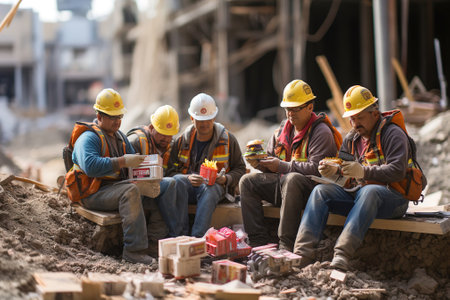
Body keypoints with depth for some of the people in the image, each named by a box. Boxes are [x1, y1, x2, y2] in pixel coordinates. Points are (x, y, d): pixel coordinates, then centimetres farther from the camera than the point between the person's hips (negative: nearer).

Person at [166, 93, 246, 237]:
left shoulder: (228, 139, 8)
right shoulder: (182, 140, 10)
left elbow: (240, 169, 11)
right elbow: (171, 170, 5)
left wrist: (225, 179, -11)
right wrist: (188, 178, -17)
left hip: (215, 186, -1)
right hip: (188, 186, 1)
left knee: (210, 188, -37)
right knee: (177, 181, -33)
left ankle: (197, 237, -46)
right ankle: (180, 234, -36)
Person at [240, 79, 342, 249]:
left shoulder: (321, 132, -9)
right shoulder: (283, 129, 16)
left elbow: (316, 168, -22)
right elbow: (270, 157, 19)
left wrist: (282, 166, -22)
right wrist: (259, 162, -5)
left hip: (312, 187, -8)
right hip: (282, 183, 8)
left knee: (291, 179, -39)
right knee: (247, 181, -8)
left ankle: (286, 245, -37)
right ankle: (258, 241, -15)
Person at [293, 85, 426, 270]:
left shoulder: (393, 134, -6)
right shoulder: (351, 138, 16)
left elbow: (397, 172, -19)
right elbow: (345, 175, 13)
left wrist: (364, 172, -30)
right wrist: (334, 171, -11)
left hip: (391, 197, -6)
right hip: (357, 195, 6)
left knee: (369, 191, -39)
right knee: (321, 191, -14)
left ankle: (342, 254, -50)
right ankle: (303, 253, -28)